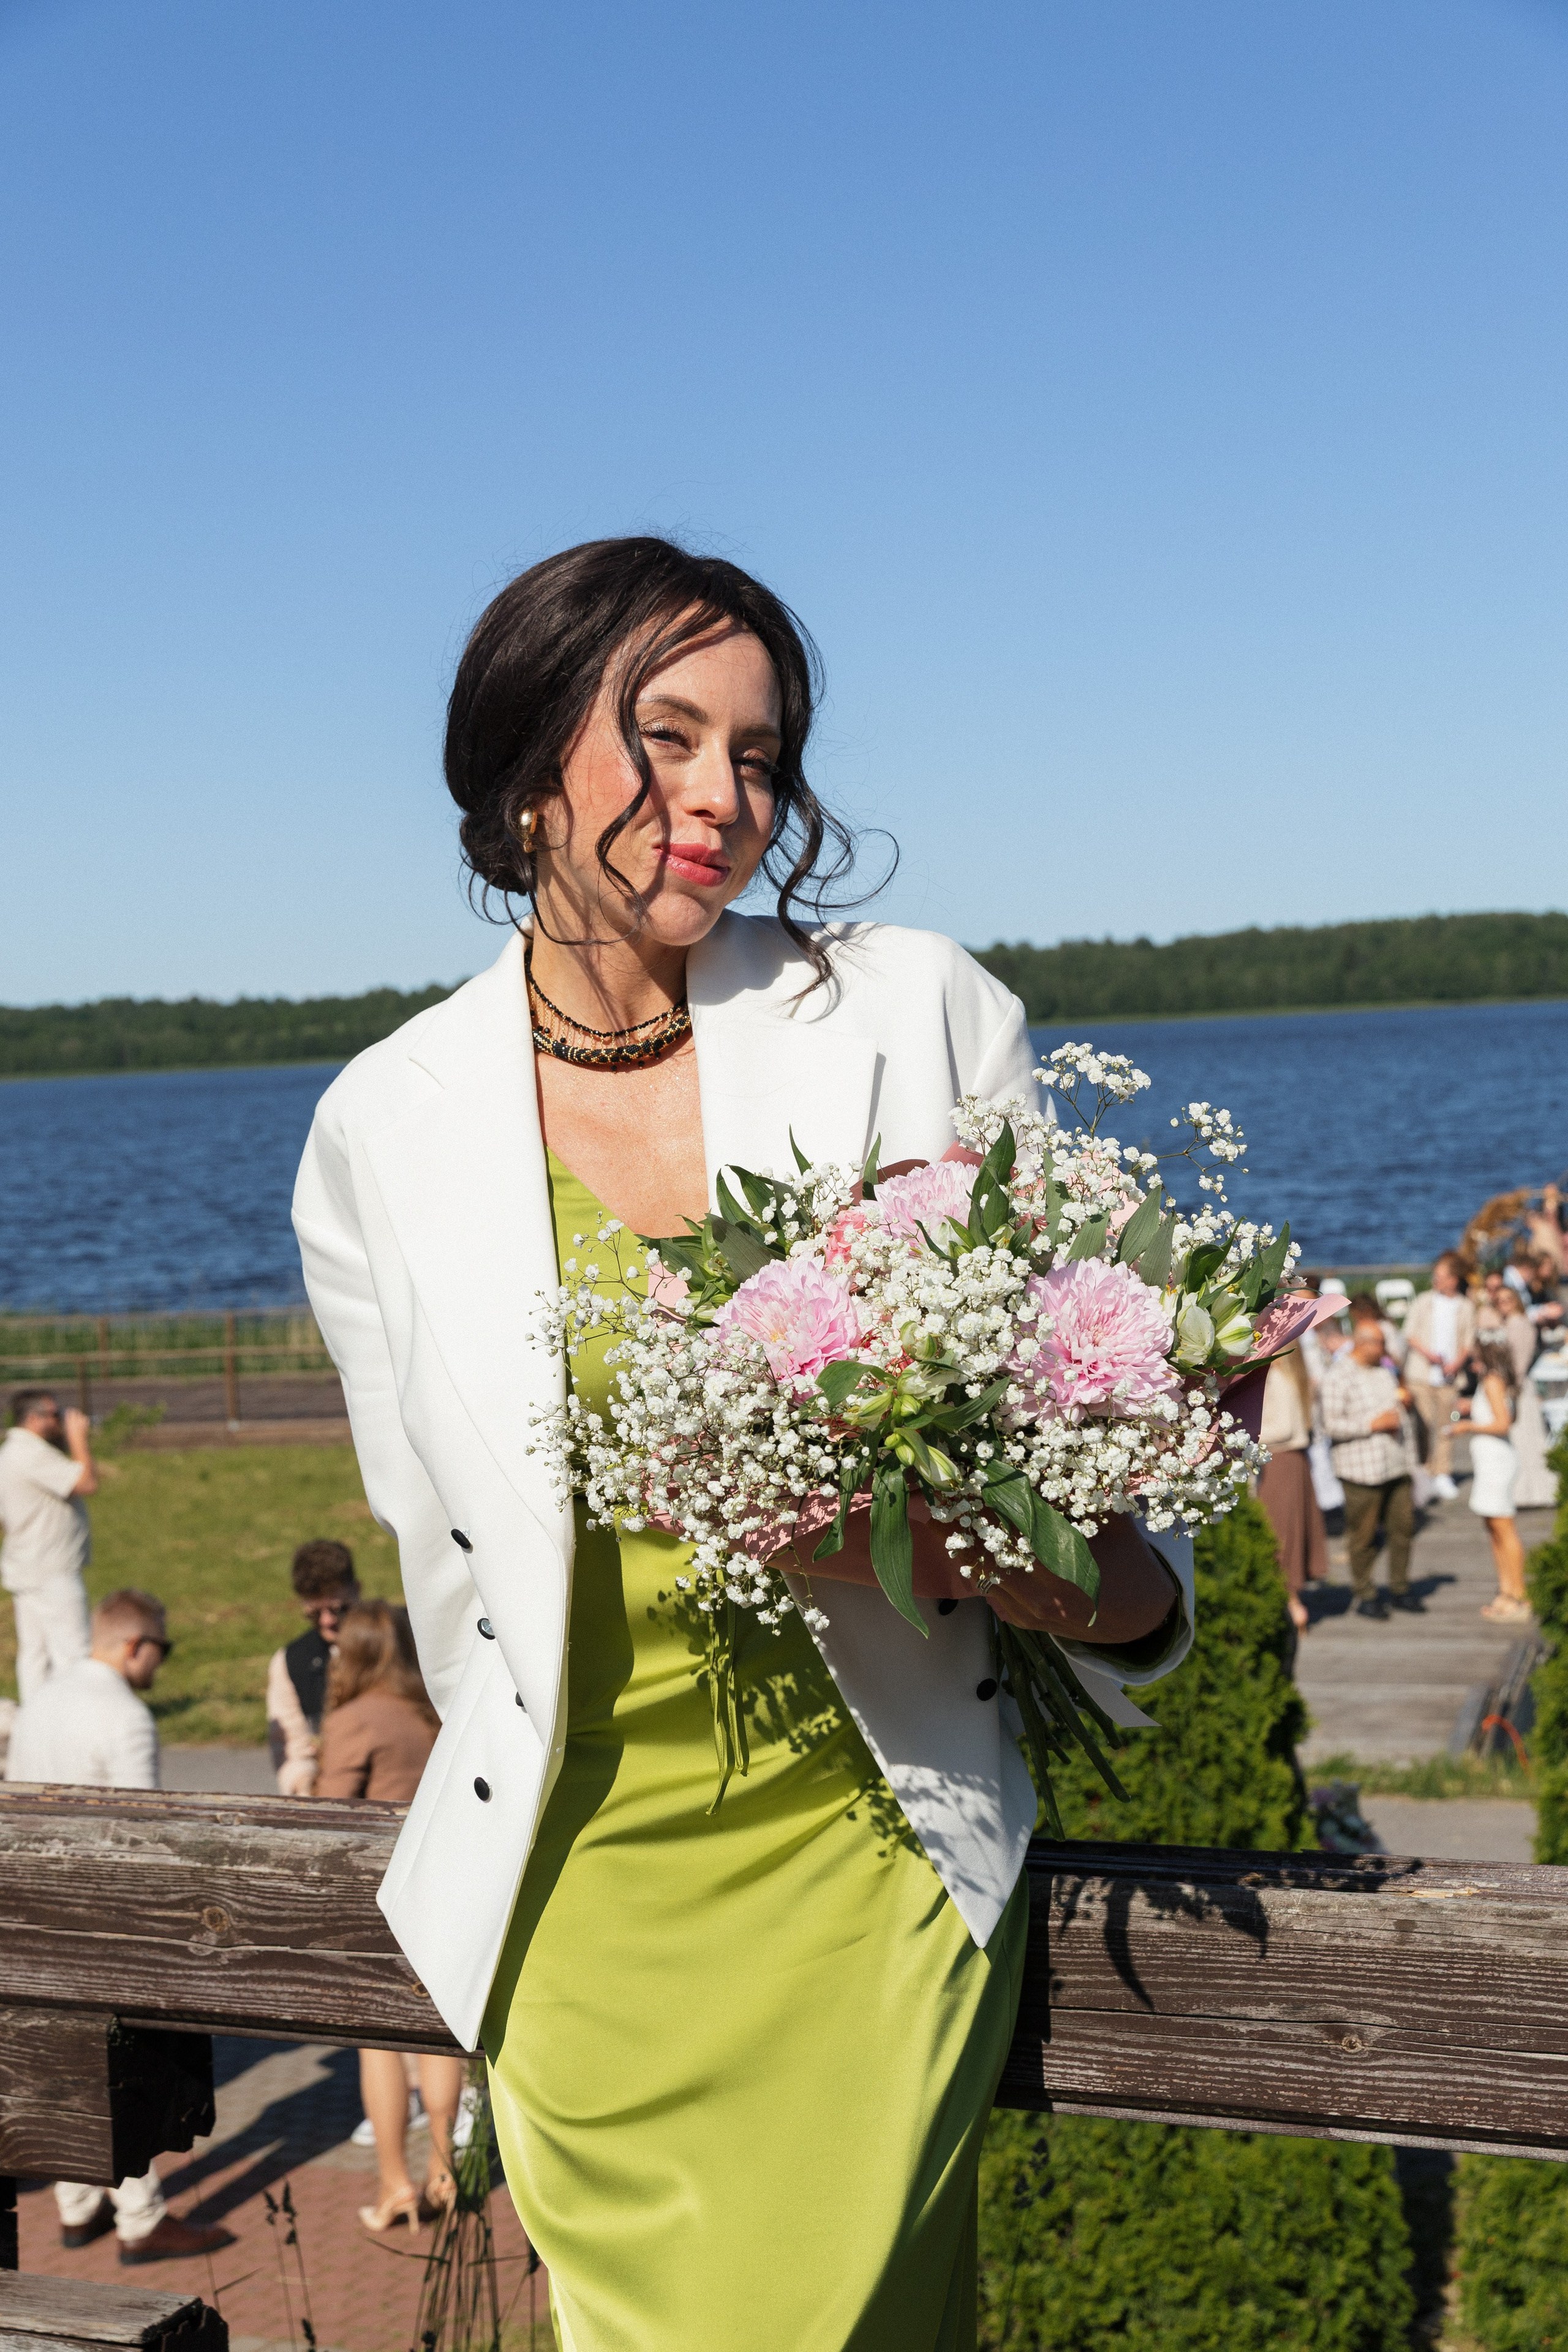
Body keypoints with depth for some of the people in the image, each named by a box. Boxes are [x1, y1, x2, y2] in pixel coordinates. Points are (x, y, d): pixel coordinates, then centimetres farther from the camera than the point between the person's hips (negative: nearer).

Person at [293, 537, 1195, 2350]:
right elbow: (443, 1556, 8)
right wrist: (519, 1794, 7)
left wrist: (1115, 1587, -15)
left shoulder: (922, 1019, -4)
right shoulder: (384, 1129, -1)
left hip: (862, 1865, -1)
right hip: (579, 1896, 1)